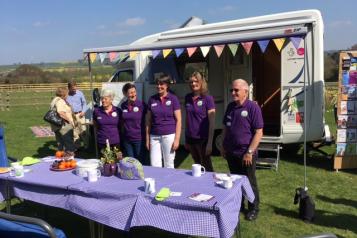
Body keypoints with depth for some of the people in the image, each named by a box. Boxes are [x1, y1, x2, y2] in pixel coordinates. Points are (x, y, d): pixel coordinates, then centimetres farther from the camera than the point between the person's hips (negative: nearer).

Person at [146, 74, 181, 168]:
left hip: (169, 135, -3)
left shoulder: (173, 99, -2)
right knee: (154, 166, 4)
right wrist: (147, 139, 7)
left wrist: (177, 139, -9)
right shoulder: (152, 99, 7)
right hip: (154, 136, 3)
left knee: (169, 166, 6)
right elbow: (148, 121, 11)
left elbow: (178, 120, -3)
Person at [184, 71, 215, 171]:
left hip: (203, 138, -5)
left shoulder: (207, 98, -10)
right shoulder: (188, 98, 6)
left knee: (207, 166, 5)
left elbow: (212, 122, -12)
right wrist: (186, 138, 14)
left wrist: (210, 143, -16)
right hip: (191, 138, 5)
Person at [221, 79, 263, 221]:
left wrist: (250, 152, -18)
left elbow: (259, 132, -15)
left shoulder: (252, 107, -13)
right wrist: (223, 146, 12)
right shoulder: (230, 106, 7)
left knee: (249, 182, 8)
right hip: (231, 152, 6)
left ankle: (253, 209, 25)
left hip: (245, 154, -6)